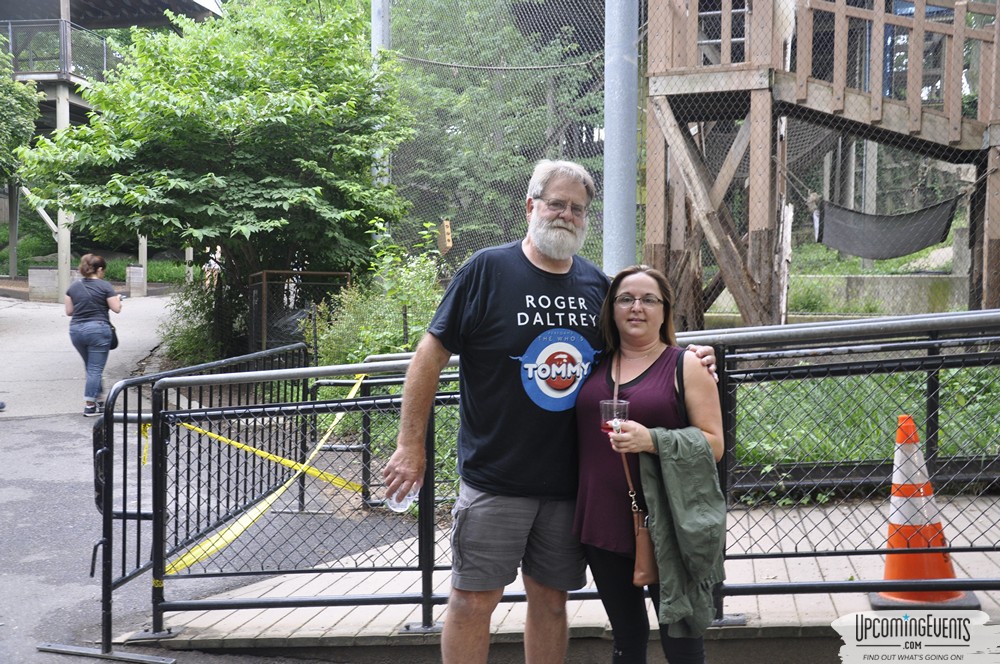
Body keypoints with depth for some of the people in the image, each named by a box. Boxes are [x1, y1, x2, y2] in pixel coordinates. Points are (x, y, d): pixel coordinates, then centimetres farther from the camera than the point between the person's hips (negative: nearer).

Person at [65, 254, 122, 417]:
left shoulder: (73, 286, 7)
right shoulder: (105, 286, -7)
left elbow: (69, 311, 8)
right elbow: (116, 308, -7)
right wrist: (117, 299, 13)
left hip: (76, 330, 5)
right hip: (97, 330, -5)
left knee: (91, 367, 20)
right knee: (95, 369, 0)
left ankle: (98, 399, 27)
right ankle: (90, 406, 0)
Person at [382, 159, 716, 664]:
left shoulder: (597, 284, 8)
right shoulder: (487, 270, -7)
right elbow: (432, 354, -6)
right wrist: (411, 444, -9)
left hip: (570, 482, 4)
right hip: (494, 478, -4)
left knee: (551, 599, 14)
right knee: (474, 599, 0)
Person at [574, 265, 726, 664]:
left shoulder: (686, 366, -2)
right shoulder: (595, 366, 10)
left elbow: (713, 444, -6)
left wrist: (652, 441, -21)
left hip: (664, 527, -4)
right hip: (605, 524, 4)